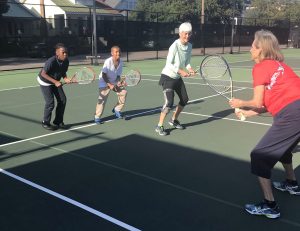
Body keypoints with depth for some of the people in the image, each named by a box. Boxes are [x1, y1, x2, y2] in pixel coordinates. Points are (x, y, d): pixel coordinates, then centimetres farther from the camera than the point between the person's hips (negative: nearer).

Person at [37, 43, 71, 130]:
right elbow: (43, 74, -27)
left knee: (63, 100, -1)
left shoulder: (66, 61, -14)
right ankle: (45, 123, 10)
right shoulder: (51, 61, -33)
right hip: (45, 81, -6)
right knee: (50, 102, -10)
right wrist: (55, 82, -33)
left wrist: (66, 79, -20)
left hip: (56, 82, 7)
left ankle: (58, 121, 14)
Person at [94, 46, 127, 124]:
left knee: (123, 92, -7)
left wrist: (118, 82, -19)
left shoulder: (121, 62, -8)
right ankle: (97, 117, -1)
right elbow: (104, 75, -22)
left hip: (114, 82, 6)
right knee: (102, 99, -14)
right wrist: (110, 85, -27)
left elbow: (118, 75, -1)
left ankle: (117, 109, 13)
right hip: (104, 82, -6)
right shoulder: (108, 61, -24)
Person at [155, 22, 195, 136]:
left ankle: (174, 120, 35)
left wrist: (189, 68, -12)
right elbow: (168, 64, -23)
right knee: (169, 103, -18)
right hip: (167, 77, -8)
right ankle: (159, 126, -4)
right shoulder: (175, 46, -22)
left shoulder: (189, 46, 0)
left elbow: (187, 62, 8)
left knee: (184, 99, 14)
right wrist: (180, 71, -31)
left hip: (178, 78, 8)